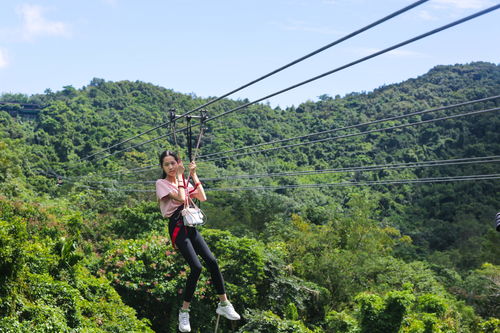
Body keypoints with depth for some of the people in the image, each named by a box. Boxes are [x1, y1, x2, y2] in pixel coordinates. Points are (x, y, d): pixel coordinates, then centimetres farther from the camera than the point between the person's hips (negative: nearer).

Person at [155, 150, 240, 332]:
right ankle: (184, 312, -6)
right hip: (177, 228, -6)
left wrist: (194, 175, 1)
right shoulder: (161, 183, -3)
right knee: (196, 267, -19)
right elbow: (181, 198, -18)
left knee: (211, 261, -7)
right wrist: (180, 176, -9)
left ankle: (224, 304, 5)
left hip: (190, 226, 6)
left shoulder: (184, 182, 16)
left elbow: (202, 197, 3)